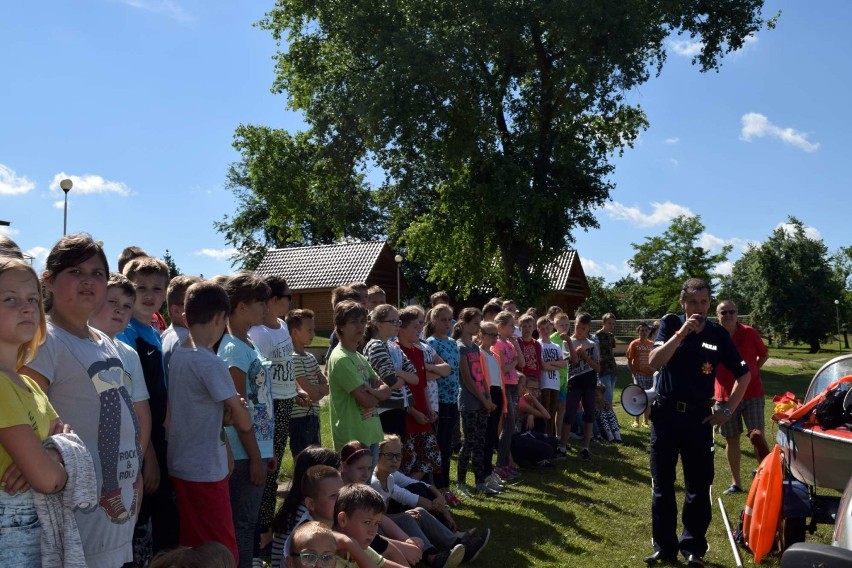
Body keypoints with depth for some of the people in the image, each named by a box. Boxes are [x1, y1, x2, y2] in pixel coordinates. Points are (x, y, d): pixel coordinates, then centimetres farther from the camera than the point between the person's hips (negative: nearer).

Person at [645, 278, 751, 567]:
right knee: (662, 485, 6)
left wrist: (728, 410, 2)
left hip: (699, 417, 0)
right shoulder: (671, 324, 0)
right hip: (665, 414, 0)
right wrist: (681, 333, -22)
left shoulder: (718, 334, 0)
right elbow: (653, 361, -15)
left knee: (698, 486, 5)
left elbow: (743, 374, 9)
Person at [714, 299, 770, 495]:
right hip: (725, 396, 1)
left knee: (757, 436, -11)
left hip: (752, 393, -1)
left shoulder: (750, 333, -4)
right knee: (731, 440, 8)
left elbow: (764, 354, 11)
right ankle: (736, 483, 18)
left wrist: (752, 372, 4)